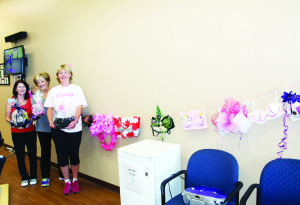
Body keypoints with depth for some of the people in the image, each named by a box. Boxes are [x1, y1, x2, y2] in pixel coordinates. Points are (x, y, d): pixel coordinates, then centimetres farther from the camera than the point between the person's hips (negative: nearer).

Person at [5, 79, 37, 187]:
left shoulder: (30, 100, 3)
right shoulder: (11, 101, 2)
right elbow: (7, 117, 5)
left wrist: (31, 120, -13)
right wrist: (11, 121, -15)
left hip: (30, 131, 0)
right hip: (16, 133, 0)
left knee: (32, 154, 6)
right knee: (20, 155, 8)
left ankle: (33, 177, 24)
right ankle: (24, 178, 25)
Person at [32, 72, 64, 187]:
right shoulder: (35, 95, 6)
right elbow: (33, 111, 9)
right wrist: (36, 114, -13)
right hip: (42, 128, 2)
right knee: (45, 151, 11)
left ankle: (62, 175, 24)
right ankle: (45, 177, 26)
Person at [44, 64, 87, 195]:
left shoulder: (76, 89, 4)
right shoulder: (53, 91, 12)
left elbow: (80, 106, -6)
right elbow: (50, 108, 11)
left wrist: (75, 121, -20)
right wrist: (50, 120, -7)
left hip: (74, 128, -2)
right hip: (57, 127, 3)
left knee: (74, 155, 5)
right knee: (62, 155, 7)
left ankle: (75, 180, 26)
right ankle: (67, 182, 24)